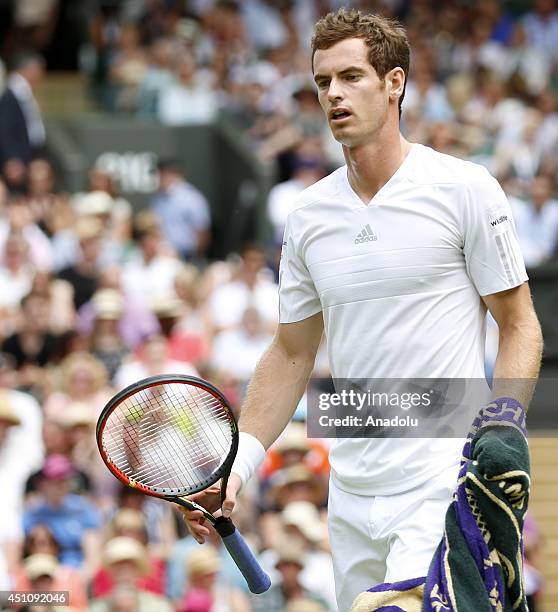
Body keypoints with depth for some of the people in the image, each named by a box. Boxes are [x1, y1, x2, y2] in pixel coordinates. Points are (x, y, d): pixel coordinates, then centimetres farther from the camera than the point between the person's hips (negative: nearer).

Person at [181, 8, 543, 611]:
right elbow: (291, 353, 18)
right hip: (350, 495, 5)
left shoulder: (465, 189, -4)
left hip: (444, 486, -5)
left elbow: (519, 327, -1)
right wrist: (238, 462, 6)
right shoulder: (307, 216, 10)